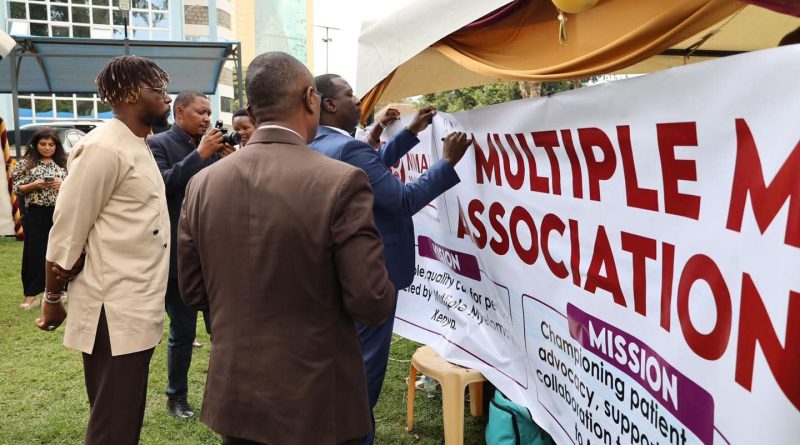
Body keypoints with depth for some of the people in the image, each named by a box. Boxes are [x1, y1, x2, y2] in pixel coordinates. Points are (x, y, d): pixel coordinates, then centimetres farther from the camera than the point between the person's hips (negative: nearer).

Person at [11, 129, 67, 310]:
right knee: (34, 252, 0)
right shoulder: (26, 163, 5)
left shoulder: (64, 163, 9)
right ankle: (32, 294, 6)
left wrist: (62, 184, -12)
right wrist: (35, 185, -15)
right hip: (37, 214, -1)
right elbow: (17, 188, 1)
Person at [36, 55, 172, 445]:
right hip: (114, 313, -9)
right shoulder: (104, 148, -16)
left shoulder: (138, 147, 14)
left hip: (137, 309, 9)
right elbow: (66, 229, -13)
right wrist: (52, 299, -5)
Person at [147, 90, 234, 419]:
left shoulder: (213, 146, 8)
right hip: (179, 255, -4)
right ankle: (176, 395, 28)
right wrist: (199, 154, -20)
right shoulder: (157, 144, -5)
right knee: (182, 331, 9)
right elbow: (162, 185, -21)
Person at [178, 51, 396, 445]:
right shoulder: (342, 182, -20)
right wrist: (380, 290, 3)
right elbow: (372, 303, -19)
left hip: (234, 395, 4)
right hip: (317, 401, -4)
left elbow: (192, 293, 3)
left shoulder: (202, 184, -5)